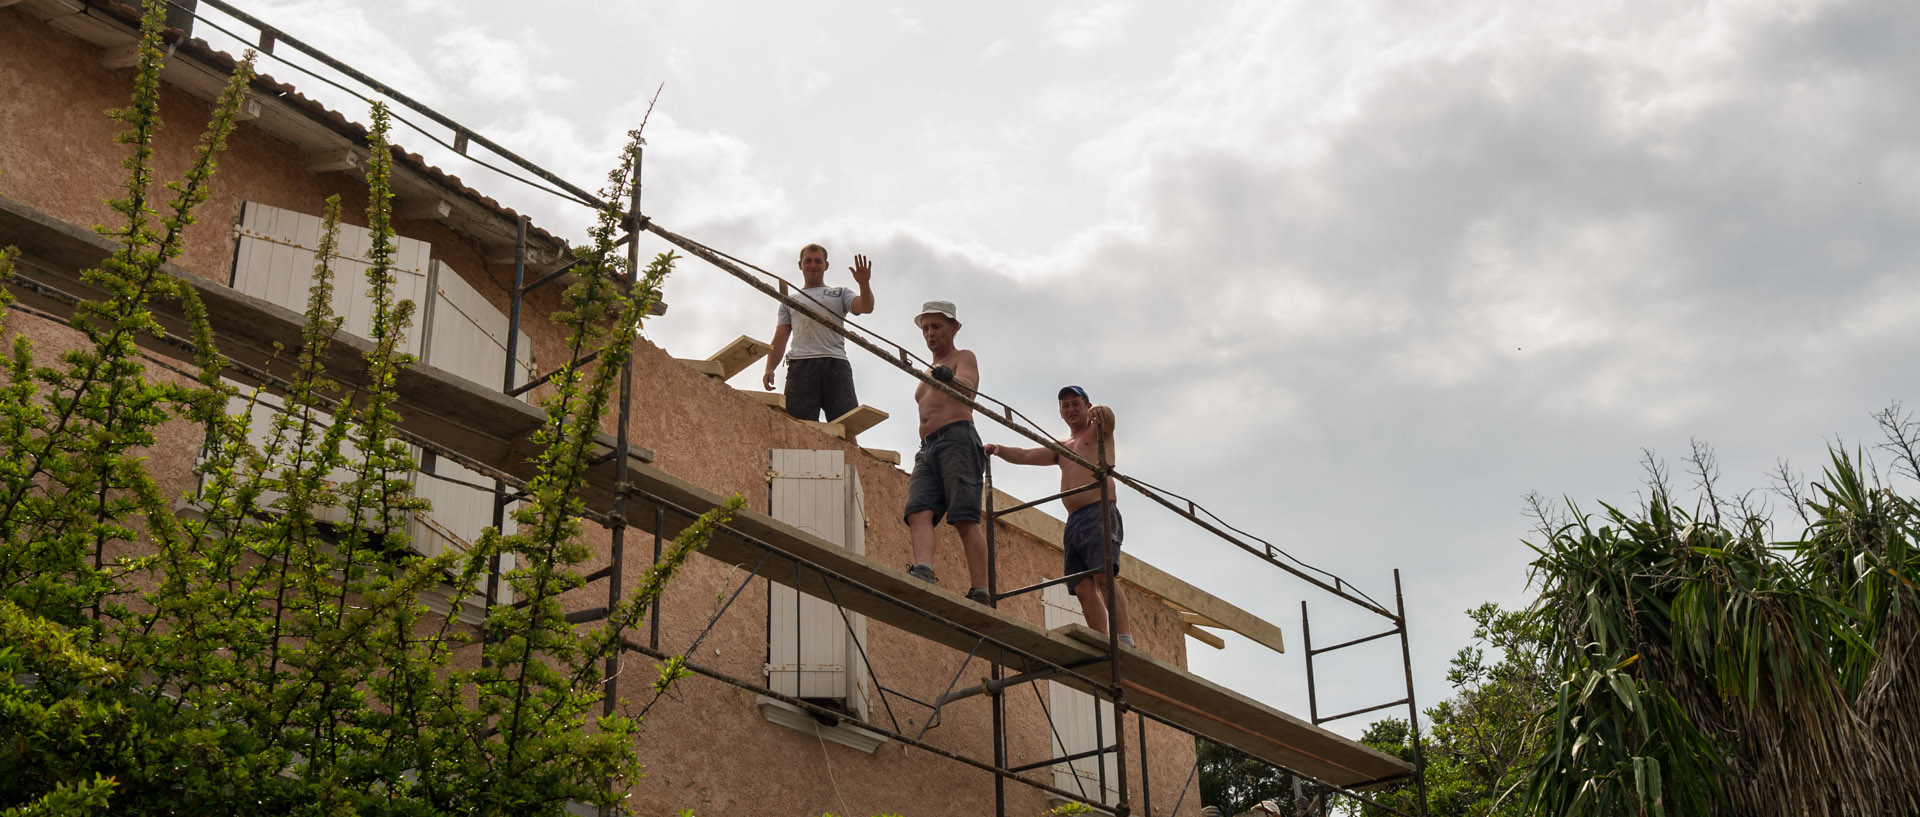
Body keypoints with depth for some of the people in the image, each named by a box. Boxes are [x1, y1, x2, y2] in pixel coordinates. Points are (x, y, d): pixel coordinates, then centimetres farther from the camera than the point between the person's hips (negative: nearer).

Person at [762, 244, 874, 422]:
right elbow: (780, 338, 20)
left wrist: (864, 284, -14)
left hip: (835, 362, -1)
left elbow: (865, 307, 6)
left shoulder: (840, 293, 26)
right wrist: (769, 368, 3)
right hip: (801, 365, 1)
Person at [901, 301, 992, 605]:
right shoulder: (928, 375, 33)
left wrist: (949, 377, -37)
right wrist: (917, 467, 25)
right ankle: (923, 572, -37)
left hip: (958, 439, -7)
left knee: (965, 518, -17)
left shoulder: (964, 358, 10)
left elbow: (968, 386, -13)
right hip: (927, 448, 7)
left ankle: (980, 594, -22)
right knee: (919, 511, -18)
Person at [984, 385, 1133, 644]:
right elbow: (1025, 455, 23)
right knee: (1083, 587, -7)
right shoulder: (1061, 449, 30)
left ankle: (1125, 641, -33)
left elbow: (1108, 418, -12)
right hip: (1073, 523, 7)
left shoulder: (1098, 431, 12)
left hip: (1099, 513, -7)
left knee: (1103, 577, -24)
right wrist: (998, 449, 5)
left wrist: (1101, 411, -36)